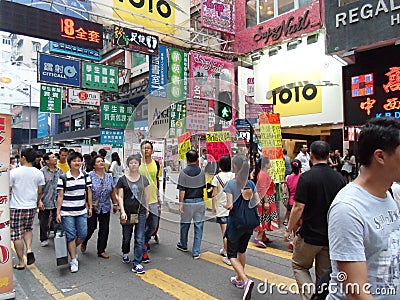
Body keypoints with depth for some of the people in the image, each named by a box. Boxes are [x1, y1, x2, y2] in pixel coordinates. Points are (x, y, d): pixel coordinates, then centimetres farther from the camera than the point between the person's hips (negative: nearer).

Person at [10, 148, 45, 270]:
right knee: (28, 229, 25)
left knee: (17, 234, 7)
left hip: (16, 207, -4)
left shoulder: (14, 172, -11)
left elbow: (8, 190, -6)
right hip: (31, 207, 4)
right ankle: (29, 249, 2)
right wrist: (38, 202, 24)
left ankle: (21, 262, 14)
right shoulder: (39, 173, -1)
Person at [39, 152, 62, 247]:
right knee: (44, 222, 11)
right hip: (45, 201, -3)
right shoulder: (42, 171, -10)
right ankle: (44, 239, 27)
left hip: (57, 201, 4)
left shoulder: (59, 170, 6)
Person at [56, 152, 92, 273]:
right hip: (67, 213, -3)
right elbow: (60, 196, -5)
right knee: (71, 236, 3)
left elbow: (89, 193, 11)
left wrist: (90, 207, 10)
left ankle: (71, 250, 34)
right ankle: (73, 260, 17)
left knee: (83, 234, 5)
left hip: (82, 211, 4)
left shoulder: (85, 176, 4)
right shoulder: (63, 178, -7)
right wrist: (58, 213, -5)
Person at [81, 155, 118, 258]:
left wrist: (115, 204, 11)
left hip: (105, 207, 4)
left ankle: (101, 250, 20)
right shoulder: (90, 176, -8)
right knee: (90, 228, 3)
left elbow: (112, 191, 12)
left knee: (104, 229, 6)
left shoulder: (109, 176, 7)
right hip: (92, 207, -4)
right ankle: (84, 243, 35)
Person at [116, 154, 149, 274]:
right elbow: (120, 197, -4)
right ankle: (125, 253, 44)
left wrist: (147, 209, 11)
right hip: (127, 212, -1)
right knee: (127, 237, 14)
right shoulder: (122, 179, -2)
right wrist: (122, 212, -14)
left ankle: (137, 264, 7)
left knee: (139, 239, -1)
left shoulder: (143, 179, 5)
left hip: (141, 212, 1)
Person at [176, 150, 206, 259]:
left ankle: (183, 245, 37)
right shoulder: (201, 172, -1)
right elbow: (203, 187, 8)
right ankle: (196, 252, 7)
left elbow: (182, 190, -12)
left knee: (185, 224, 17)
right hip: (199, 202, 2)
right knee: (198, 227, 5)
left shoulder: (184, 172, -10)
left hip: (187, 202, -2)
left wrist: (180, 203, -6)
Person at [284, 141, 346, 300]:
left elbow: (299, 207, -17)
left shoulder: (307, 177, -16)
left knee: (299, 266, 17)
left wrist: (289, 230, -5)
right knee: (324, 274, 18)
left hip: (310, 235, -5)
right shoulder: (339, 178, 0)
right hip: (332, 237, 5)